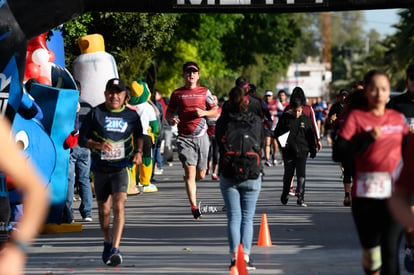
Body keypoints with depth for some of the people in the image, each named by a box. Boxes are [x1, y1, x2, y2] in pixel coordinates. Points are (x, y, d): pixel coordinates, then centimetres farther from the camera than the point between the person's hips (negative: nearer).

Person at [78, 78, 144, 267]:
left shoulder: (131, 115, 2)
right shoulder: (95, 113, -2)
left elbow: (138, 135, 20)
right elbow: (82, 139, -1)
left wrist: (139, 152, 2)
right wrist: (97, 145, -19)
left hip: (121, 167, -1)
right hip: (100, 168, 1)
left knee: (119, 206, -19)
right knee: (103, 210, 12)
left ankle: (115, 249, -23)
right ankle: (107, 242, 37)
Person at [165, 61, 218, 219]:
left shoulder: (204, 92, 9)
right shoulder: (177, 93, 8)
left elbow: (215, 112, 11)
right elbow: (169, 111, 15)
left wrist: (204, 112, -9)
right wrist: (170, 119, -8)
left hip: (201, 136, 2)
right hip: (184, 138, -2)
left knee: (201, 174, 7)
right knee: (190, 171, -14)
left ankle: (189, 181, 43)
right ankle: (194, 206, -16)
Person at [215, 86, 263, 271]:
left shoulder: (223, 120, -5)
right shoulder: (255, 120, -4)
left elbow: (218, 143, 4)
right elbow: (261, 144, 6)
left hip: (228, 174, 0)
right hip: (251, 173, 0)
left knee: (233, 217, 4)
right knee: (247, 217, 5)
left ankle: (234, 256, -3)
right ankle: (246, 256, -2)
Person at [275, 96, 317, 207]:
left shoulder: (306, 120, 4)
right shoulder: (285, 118, 1)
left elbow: (311, 136, 10)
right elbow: (277, 132, 6)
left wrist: (313, 149, 9)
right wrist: (281, 143, -9)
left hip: (302, 152, 0)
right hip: (288, 151, 0)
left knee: (301, 175, -7)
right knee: (288, 174, 13)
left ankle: (300, 198, -6)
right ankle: (285, 194, 32)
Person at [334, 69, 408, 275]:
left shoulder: (398, 118, 10)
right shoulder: (356, 117, -1)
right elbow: (340, 151, -11)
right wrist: (369, 138, -18)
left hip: (394, 194, 1)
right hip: (365, 195, -1)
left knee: (390, 250, -10)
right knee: (370, 249, 9)